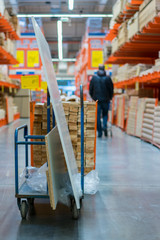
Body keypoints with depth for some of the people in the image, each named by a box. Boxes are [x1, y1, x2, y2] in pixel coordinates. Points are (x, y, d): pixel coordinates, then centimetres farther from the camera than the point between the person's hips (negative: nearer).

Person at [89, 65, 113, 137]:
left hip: (97, 100, 0)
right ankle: (105, 126, -9)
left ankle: (99, 132, 4)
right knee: (105, 114, 16)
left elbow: (90, 89, 7)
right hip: (106, 100, 0)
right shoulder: (108, 78, -2)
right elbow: (111, 89, 2)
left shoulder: (94, 78, 1)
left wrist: (93, 97, 19)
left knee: (98, 116, 4)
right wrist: (110, 97, 17)